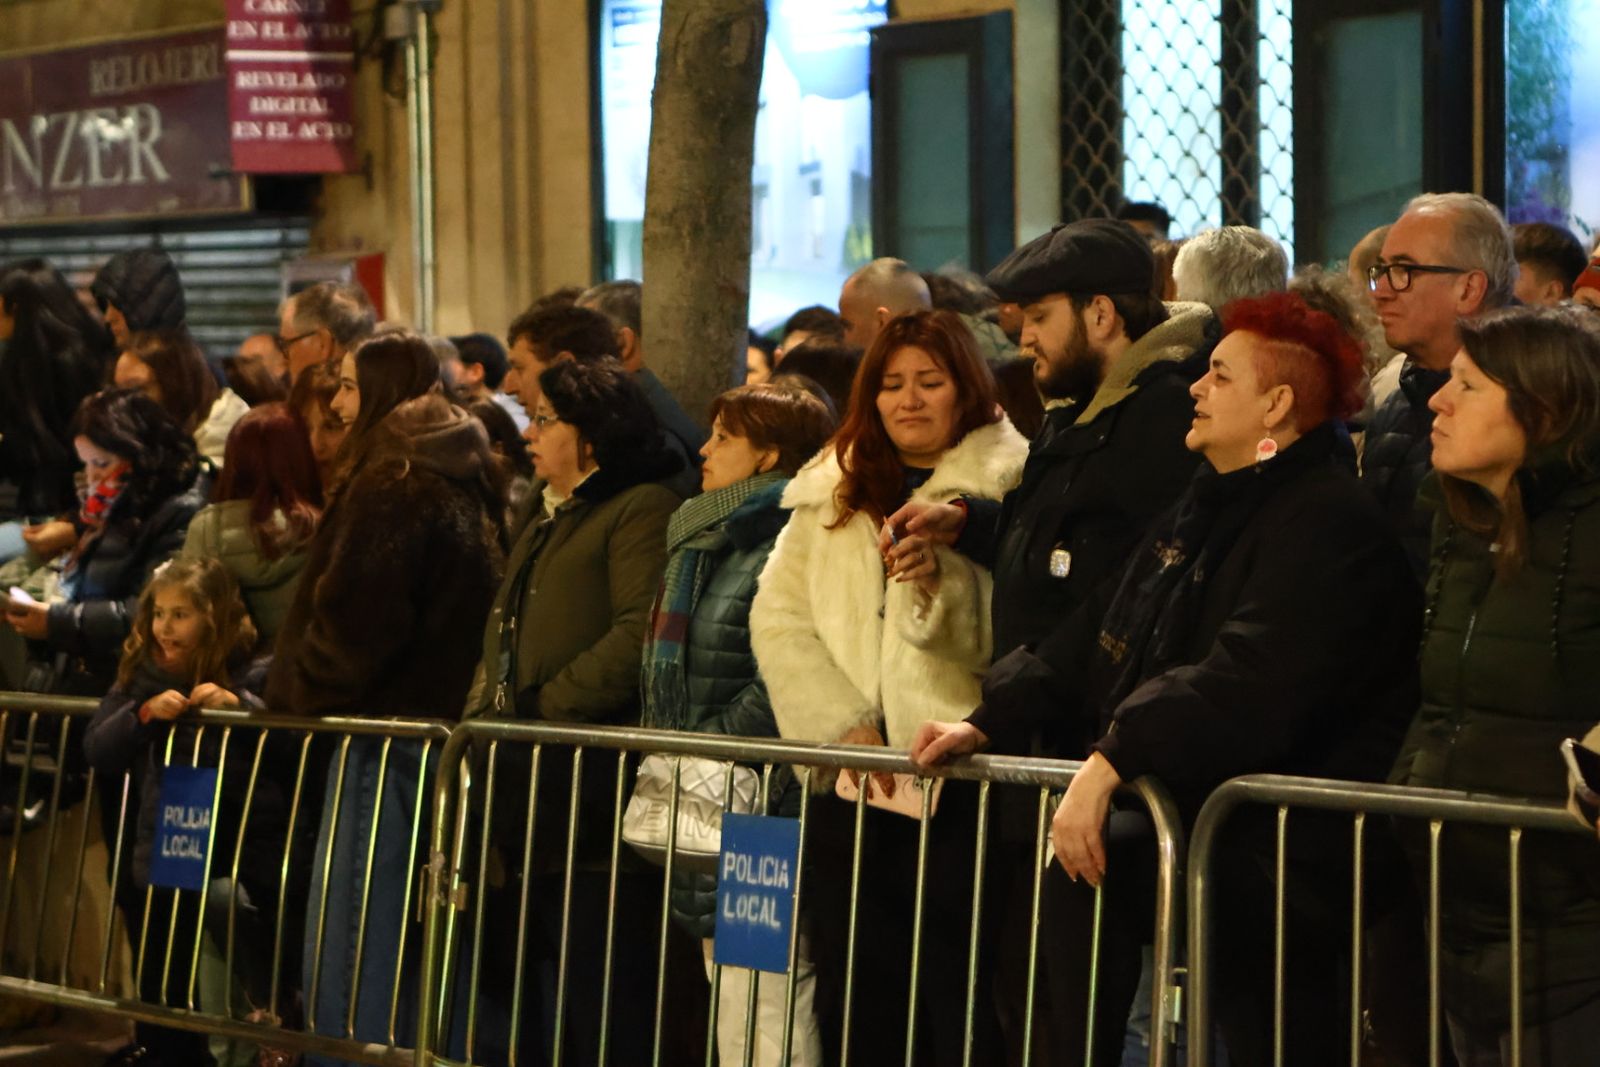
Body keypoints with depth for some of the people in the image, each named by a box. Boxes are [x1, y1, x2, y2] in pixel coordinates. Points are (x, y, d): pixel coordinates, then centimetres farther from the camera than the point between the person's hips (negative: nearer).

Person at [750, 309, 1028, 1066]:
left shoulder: (1008, 485, 0)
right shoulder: (831, 493, 16)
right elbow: (777, 616, 8)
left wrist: (942, 583, -27)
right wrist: (844, 724, -5)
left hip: (958, 781, -5)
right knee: (852, 1004, 8)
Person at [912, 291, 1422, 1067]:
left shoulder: (1326, 522, -15)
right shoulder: (1206, 509, 18)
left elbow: (1248, 684, -29)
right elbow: (1093, 643, 22)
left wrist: (1112, 760, -35)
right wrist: (988, 725, 11)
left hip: (1289, 846, -9)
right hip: (1190, 813, 9)